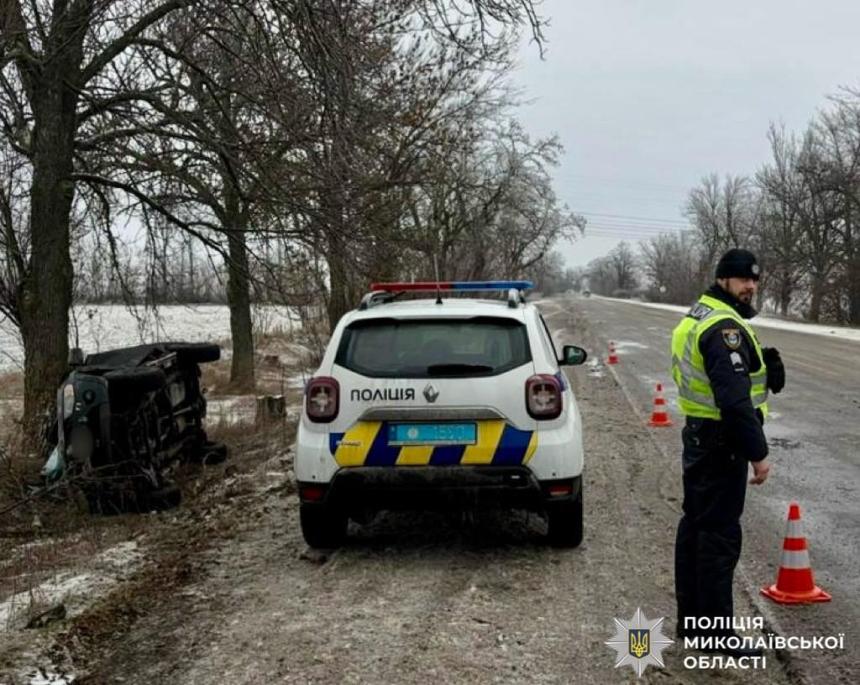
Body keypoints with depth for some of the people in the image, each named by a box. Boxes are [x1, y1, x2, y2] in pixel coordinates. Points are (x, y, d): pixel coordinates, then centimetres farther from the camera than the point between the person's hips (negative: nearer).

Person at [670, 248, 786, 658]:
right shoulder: (725, 327, -20)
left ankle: (691, 618, 26)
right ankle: (716, 633, 1)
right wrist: (757, 452, -24)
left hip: (700, 435, 11)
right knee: (720, 535, -5)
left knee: (696, 525, 15)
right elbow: (734, 398, -27)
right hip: (721, 442, -11)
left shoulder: (699, 317, 14)